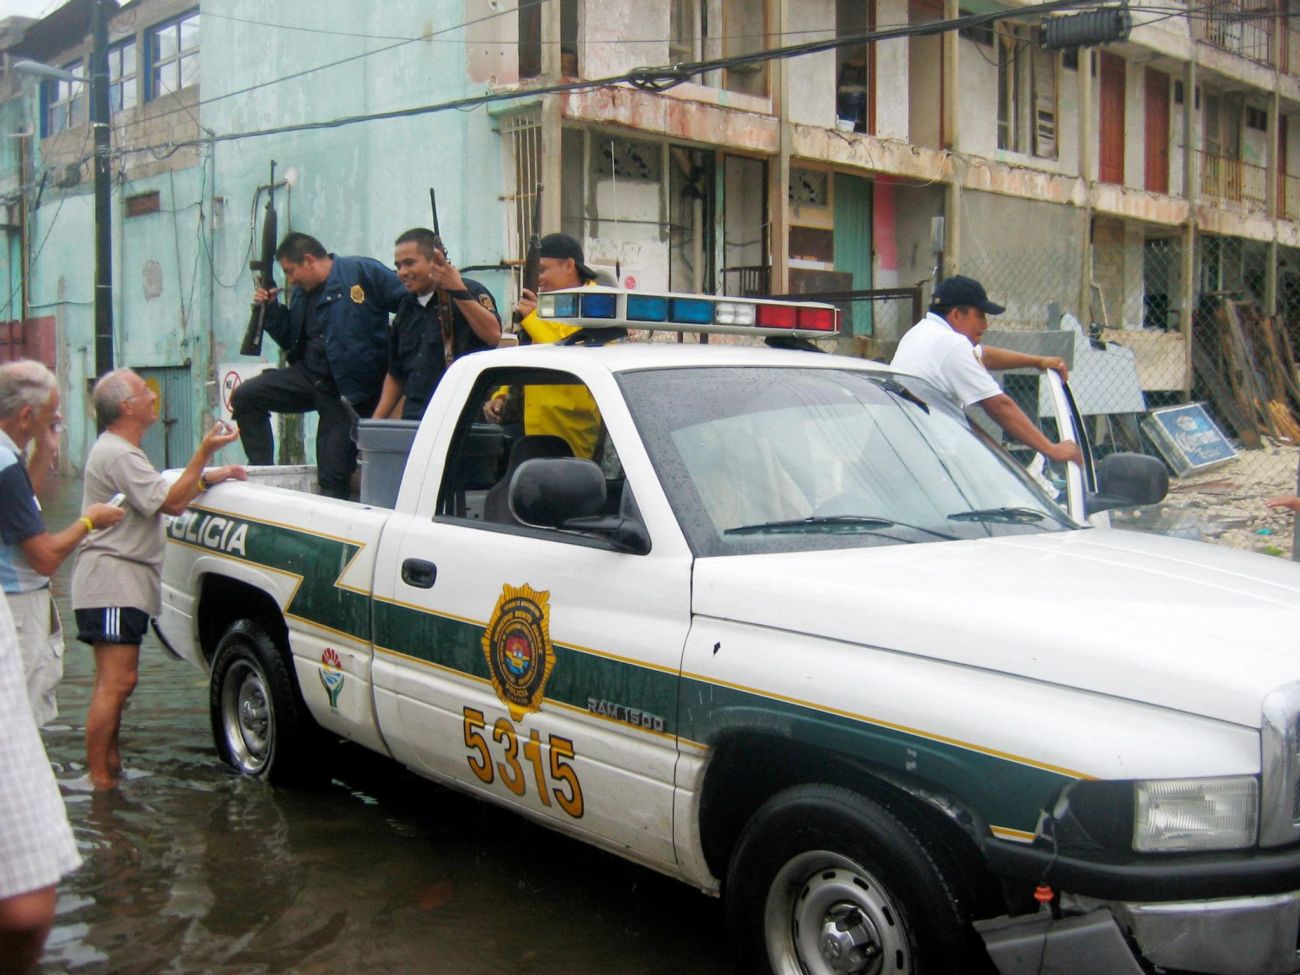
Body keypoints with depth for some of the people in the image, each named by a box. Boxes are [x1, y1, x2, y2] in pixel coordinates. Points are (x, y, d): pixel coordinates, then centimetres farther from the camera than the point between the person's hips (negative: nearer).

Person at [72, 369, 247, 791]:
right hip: (113, 582, -11)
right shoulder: (118, 455, -15)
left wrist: (215, 476, 10)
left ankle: (110, 768, 20)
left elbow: (166, 495, 22)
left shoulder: (120, 451, 21)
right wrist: (205, 453, -17)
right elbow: (172, 503, -19)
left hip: (122, 585, 11)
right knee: (116, 683, -13)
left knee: (114, 683, 14)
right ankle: (99, 779, -11)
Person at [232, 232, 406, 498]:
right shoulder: (302, 295, 14)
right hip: (309, 374, 7)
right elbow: (291, 341, 23)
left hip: (352, 391, -7)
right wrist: (271, 309, 9)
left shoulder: (363, 272, -10)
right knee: (244, 397, -2)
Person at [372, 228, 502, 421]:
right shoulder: (406, 308, 17)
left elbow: (493, 336, -22)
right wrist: (376, 421, 15)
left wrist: (458, 291, -24)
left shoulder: (469, 292, -3)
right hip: (412, 422, 6)